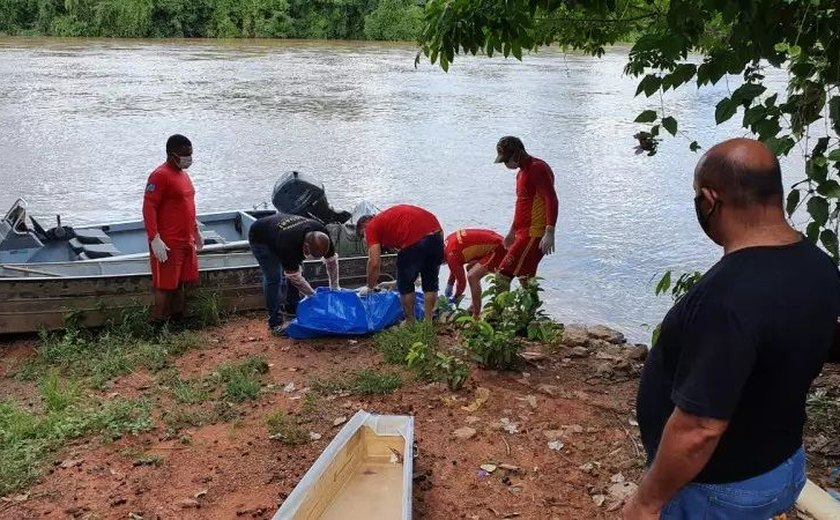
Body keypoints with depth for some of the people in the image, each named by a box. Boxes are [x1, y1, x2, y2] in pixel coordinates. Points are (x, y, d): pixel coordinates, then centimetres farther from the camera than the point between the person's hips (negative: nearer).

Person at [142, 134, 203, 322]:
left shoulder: (183, 174, 14)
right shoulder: (160, 175, -14)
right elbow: (148, 208, -18)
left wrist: (196, 231, 24)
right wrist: (155, 239, -23)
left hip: (186, 241, 8)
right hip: (168, 244, -8)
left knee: (179, 283, 14)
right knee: (164, 285, -2)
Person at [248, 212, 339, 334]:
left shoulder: (322, 235, -26)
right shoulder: (289, 244, -44)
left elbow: (332, 260, -12)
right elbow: (295, 277, -35)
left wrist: (335, 289, -13)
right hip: (260, 238, -7)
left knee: (297, 272, -1)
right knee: (274, 278, -17)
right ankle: (275, 323, -11)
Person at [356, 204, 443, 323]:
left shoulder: (371, 227, 12)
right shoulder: (390, 216, 34)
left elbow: (374, 262, 5)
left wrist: (370, 287, 18)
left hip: (415, 240, -7)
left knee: (405, 285, 14)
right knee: (430, 282, 21)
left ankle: (410, 323, 23)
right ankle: (428, 322, 28)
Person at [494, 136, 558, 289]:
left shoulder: (538, 169, -13)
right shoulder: (522, 172, 18)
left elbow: (551, 200, -22)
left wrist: (549, 233, -30)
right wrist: (512, 232, 31)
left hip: (533, 235, -10)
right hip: (523, 233, 10)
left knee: (503, 276, -14)